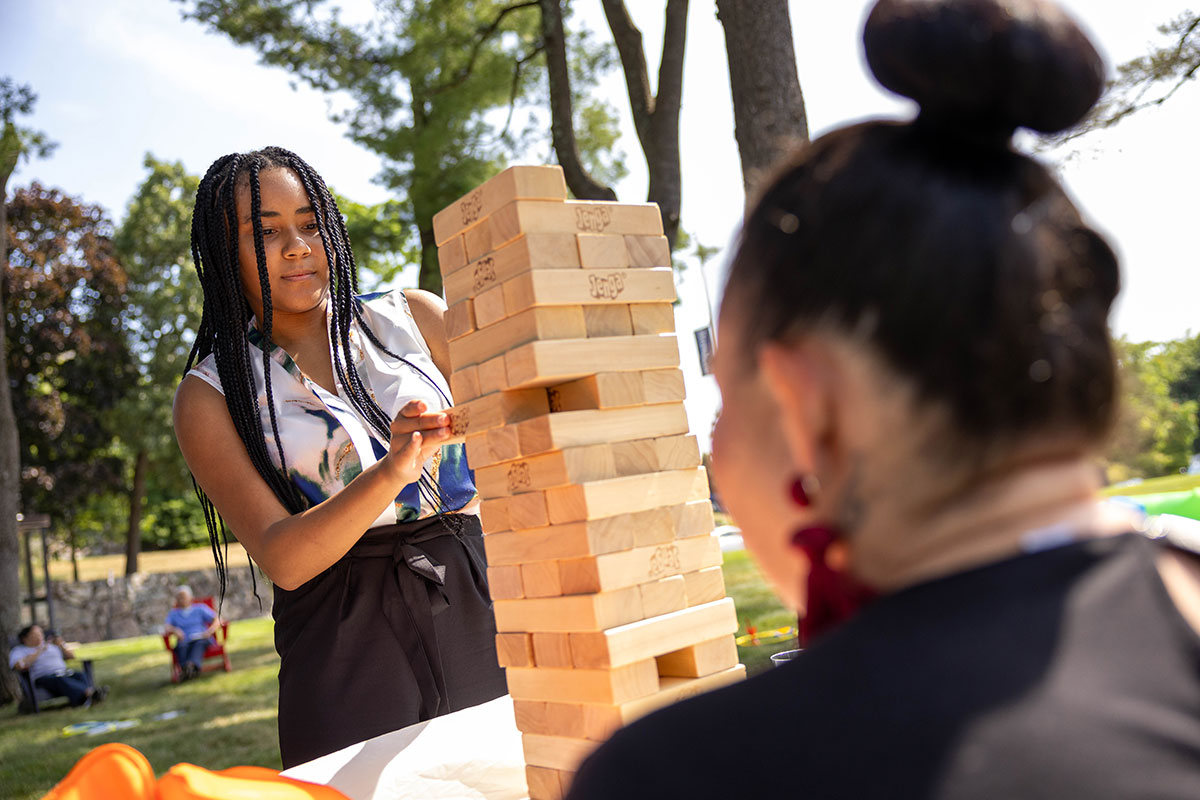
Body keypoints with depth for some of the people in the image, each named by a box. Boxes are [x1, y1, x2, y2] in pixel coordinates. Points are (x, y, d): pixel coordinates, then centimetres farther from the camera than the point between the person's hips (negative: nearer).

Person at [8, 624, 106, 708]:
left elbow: (72, 656, 28)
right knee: (60, 680, -39)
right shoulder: (19, 650, 15)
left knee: (81, 677, -29)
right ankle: (89, 692, -64)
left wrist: (61, 646, 9)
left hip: (64, 673, 5)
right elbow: (18, 665, -9)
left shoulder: (51, 644, 28)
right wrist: (39, 651, -5)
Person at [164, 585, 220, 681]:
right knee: (181, 646, -34)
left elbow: (218, 620, 8)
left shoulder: (200, 608, 18)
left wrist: (209, 631, -12)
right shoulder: (173, 613, 24)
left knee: (199, 643, -37)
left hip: (202, 639, -2)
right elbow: (166, 627, 5)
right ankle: (186, 669, -59)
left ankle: (193, 665, -65)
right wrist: (174, 630, -19)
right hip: (185, 642, 2)